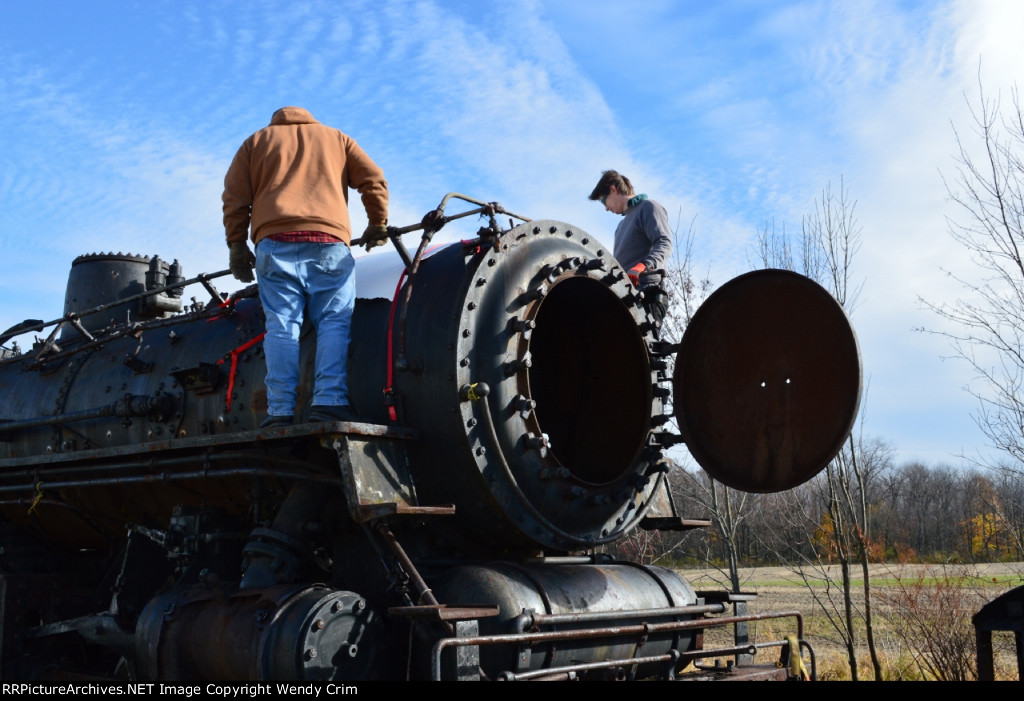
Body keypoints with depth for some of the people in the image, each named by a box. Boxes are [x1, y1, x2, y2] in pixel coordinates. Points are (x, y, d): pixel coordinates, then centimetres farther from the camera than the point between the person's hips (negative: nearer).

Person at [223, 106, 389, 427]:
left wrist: (237, 244, 16)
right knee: (334, 323, -4)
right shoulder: (336, 138, 26)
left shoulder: (256, 141, 25)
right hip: (329, 240, 0)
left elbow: (234, 196, 14)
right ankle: (329, 401, -21)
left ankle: (280, 411, -14)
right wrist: (378, 224, 23)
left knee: (281, 326, -4)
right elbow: (374, 180, 14)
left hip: (275, 241, 1)